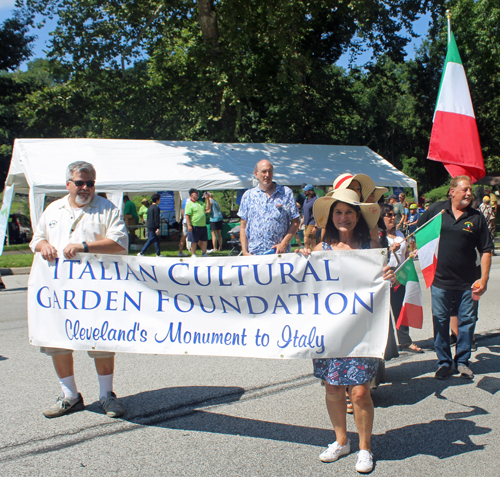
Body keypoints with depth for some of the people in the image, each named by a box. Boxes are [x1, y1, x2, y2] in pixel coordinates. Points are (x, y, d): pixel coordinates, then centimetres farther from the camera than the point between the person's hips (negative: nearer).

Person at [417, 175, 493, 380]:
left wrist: (484, 279, -6)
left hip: (468, 282, 1)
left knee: (467, 320, 7)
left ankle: (462, 361, 24)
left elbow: (485, 250, 1)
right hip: (440, 278, 0)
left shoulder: (476, 217, 0)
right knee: (440, 321, 5)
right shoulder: (436, 210, 1)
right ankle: (444, 363, 19)